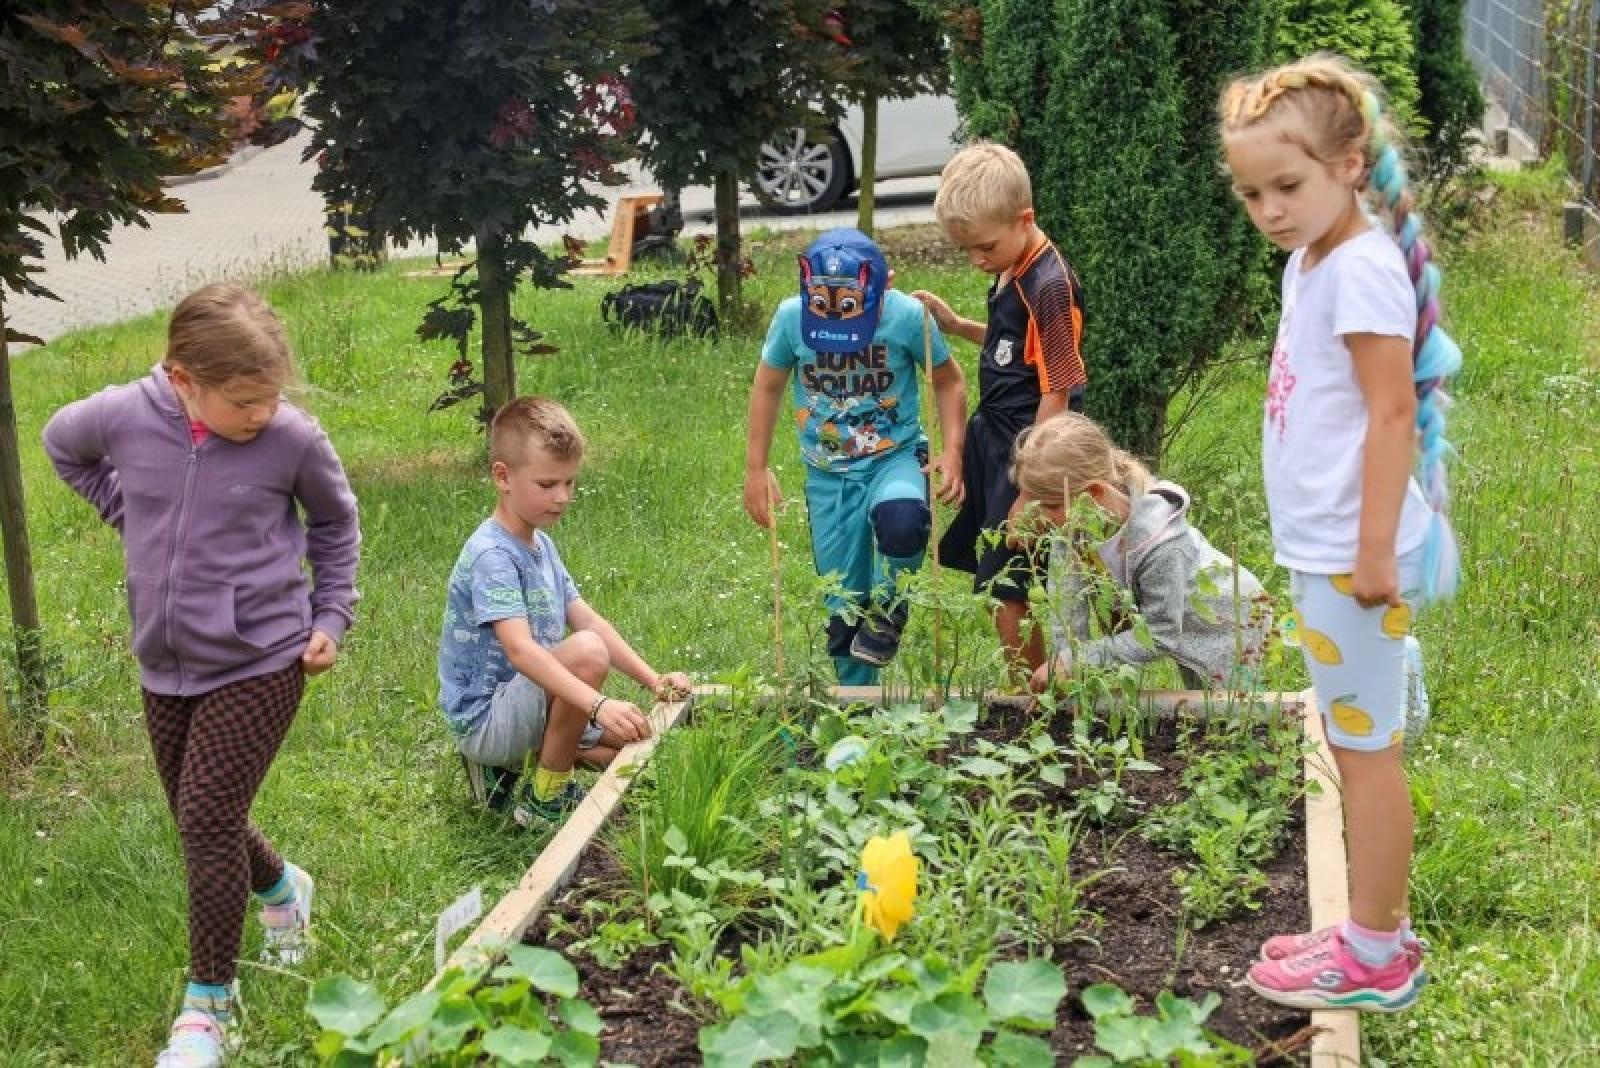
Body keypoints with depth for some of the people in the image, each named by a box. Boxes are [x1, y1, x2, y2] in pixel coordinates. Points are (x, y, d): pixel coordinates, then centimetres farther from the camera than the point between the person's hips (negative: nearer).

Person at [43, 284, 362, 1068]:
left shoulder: (293, 438, -18)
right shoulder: (124, 416, -14)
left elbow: (335, 522, 3)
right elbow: (61, 443, 11)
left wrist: (332, 616, 1)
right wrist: (130, 515, 4)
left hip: (262, 660, -4)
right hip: (166, 664, 4)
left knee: (209, 818, -6)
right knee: (197, 819, 15)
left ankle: (206, 1005, 9)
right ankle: (281, 890, 47)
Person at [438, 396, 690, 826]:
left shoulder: (541, 544, 8)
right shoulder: (492, 556, -23)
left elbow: (588, 619, 5)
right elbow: (519, 648, -35)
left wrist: (652, 680, -8)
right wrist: (598, 705, -46)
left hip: (524, 704, 10)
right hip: (484, 720, -10)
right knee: (587, 651, -30)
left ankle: (514, 766, 13)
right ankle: (546, 799, -16)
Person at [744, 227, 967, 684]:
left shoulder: (908, 316, -17)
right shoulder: (791, 316, -13)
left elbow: (948, 381, 0)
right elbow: (767, 388, 4)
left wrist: (952, 451, -13)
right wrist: (756, 468, 4)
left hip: (895, 458, -2)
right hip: (829, 475, 2)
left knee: (901, 522, -37)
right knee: (843, 602, 7)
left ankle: (887, 611, -6)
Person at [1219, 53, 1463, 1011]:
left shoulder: (1362, 267, -17)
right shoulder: (1308, 263, 11)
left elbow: (1393, 413, -20)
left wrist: (1375, 550, -21)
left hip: (1352, 556, -10)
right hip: (1320, 550, 10)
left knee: (1367, 745, 0)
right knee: (1353, 742, 16)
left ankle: (1375, 959, 12)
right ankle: (1376, 928, 28)